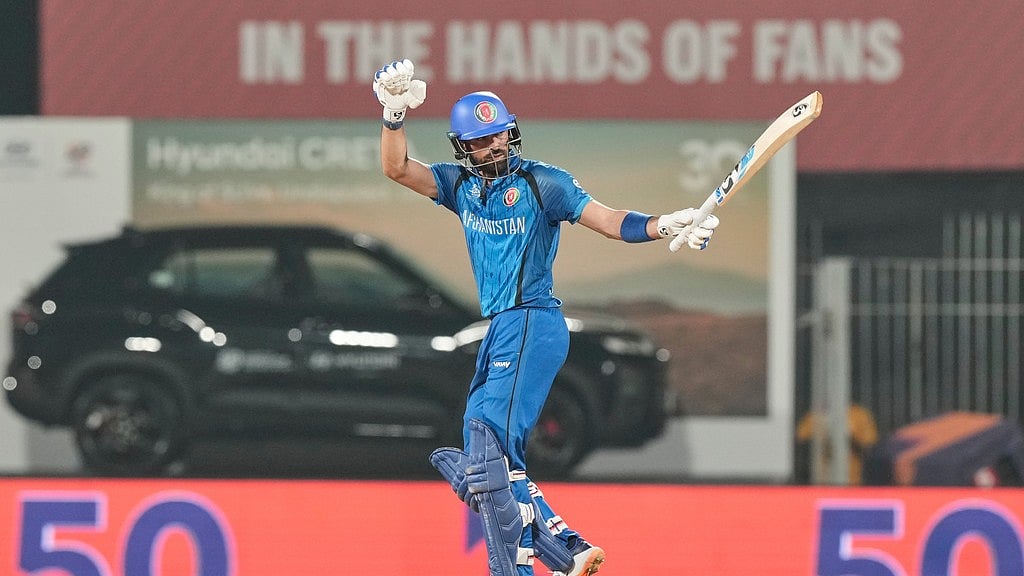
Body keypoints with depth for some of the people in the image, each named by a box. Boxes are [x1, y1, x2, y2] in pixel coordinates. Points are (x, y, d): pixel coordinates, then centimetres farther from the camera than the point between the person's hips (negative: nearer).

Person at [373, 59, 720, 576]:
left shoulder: (540, 181, -4)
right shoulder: (461, 185, 12)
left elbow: (608, 220, -9)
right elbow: (396, 168, 2)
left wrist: (663, 226, -27)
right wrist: (394, 116, -16)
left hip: (532, 325, -8)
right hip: (500, 331, 8)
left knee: (490, 451, -19)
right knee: (480, 460, 7)